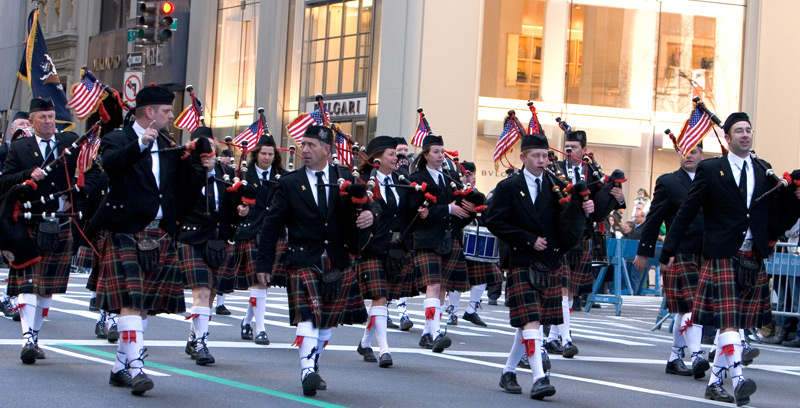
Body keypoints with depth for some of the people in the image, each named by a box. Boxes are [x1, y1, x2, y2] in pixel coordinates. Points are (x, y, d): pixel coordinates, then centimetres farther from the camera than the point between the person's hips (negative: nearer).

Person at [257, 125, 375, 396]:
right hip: (304, 260, -3)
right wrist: (264, 264, -1)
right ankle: (307, 371, -24)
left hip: (338, 261, 3)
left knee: (328, 320, 9)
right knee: (308, 316, -18)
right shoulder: (289, 184, 2)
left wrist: (370, 213, -18)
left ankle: (314, 367, 23)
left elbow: (370, 203, 8)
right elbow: (271, 226, 3)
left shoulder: (345, 178, 5)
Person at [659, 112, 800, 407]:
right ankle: (738, 379, -25)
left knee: (734, 323, 9)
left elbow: (773, 217, 12)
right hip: (722, 257, -5)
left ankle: (715, 381, 17)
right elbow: (687, 212, 0)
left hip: (753, 259, 5)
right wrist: (670, 250, -3)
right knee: (728, 319, -16)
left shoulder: (764, 172, 12)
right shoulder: (711, 170, 0)